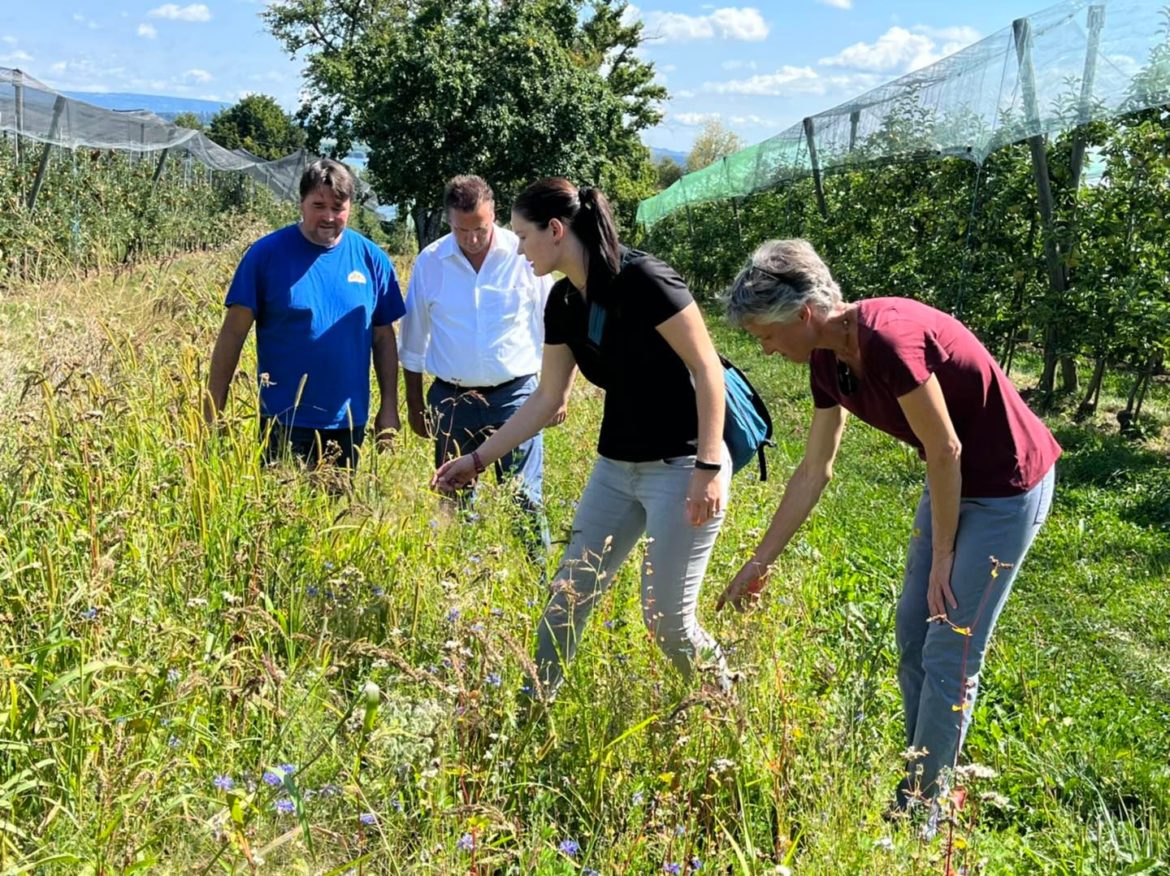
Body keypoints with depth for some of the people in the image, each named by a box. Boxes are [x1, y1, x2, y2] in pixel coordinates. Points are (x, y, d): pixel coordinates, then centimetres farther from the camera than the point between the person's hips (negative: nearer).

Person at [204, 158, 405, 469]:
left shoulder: (371, 258, 2)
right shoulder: (267, 253, -6)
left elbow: (384, 337, 8)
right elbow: (233, 334, -5)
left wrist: (389, 407, 5)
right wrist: (212, 411, -9)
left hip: (350, 421, 3)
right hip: (284, 422, -3)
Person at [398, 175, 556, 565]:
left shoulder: (524, 255, -6)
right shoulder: (430, 262, -1)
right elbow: (413, 340, 9)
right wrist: (414, 403, 10)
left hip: (515, 394, -2)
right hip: (452, 399, 2)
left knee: (523, 498, -1)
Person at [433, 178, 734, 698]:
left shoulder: (641, 280, -20)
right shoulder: (564, 302, 4)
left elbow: (707, 369, -18)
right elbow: (547, 398, 11)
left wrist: (709, 468, -22)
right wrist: (479, 458, 12)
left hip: (682, 467, -7)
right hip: (617, 466, 7)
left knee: (666, 617, -2)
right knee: (568, 596, 9)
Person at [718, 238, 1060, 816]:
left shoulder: (886, 339, -29)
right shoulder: (828, 359, -2)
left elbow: (946, 451, -22)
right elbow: (813, 471, 6)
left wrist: (942, 553, -11)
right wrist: (759, 563, 10)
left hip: (1008, 486, -9)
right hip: (956, 483, 9)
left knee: (949, 654, -3)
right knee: (911, 636, 12)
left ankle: (919, 808, 12)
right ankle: (921, 782, 27)